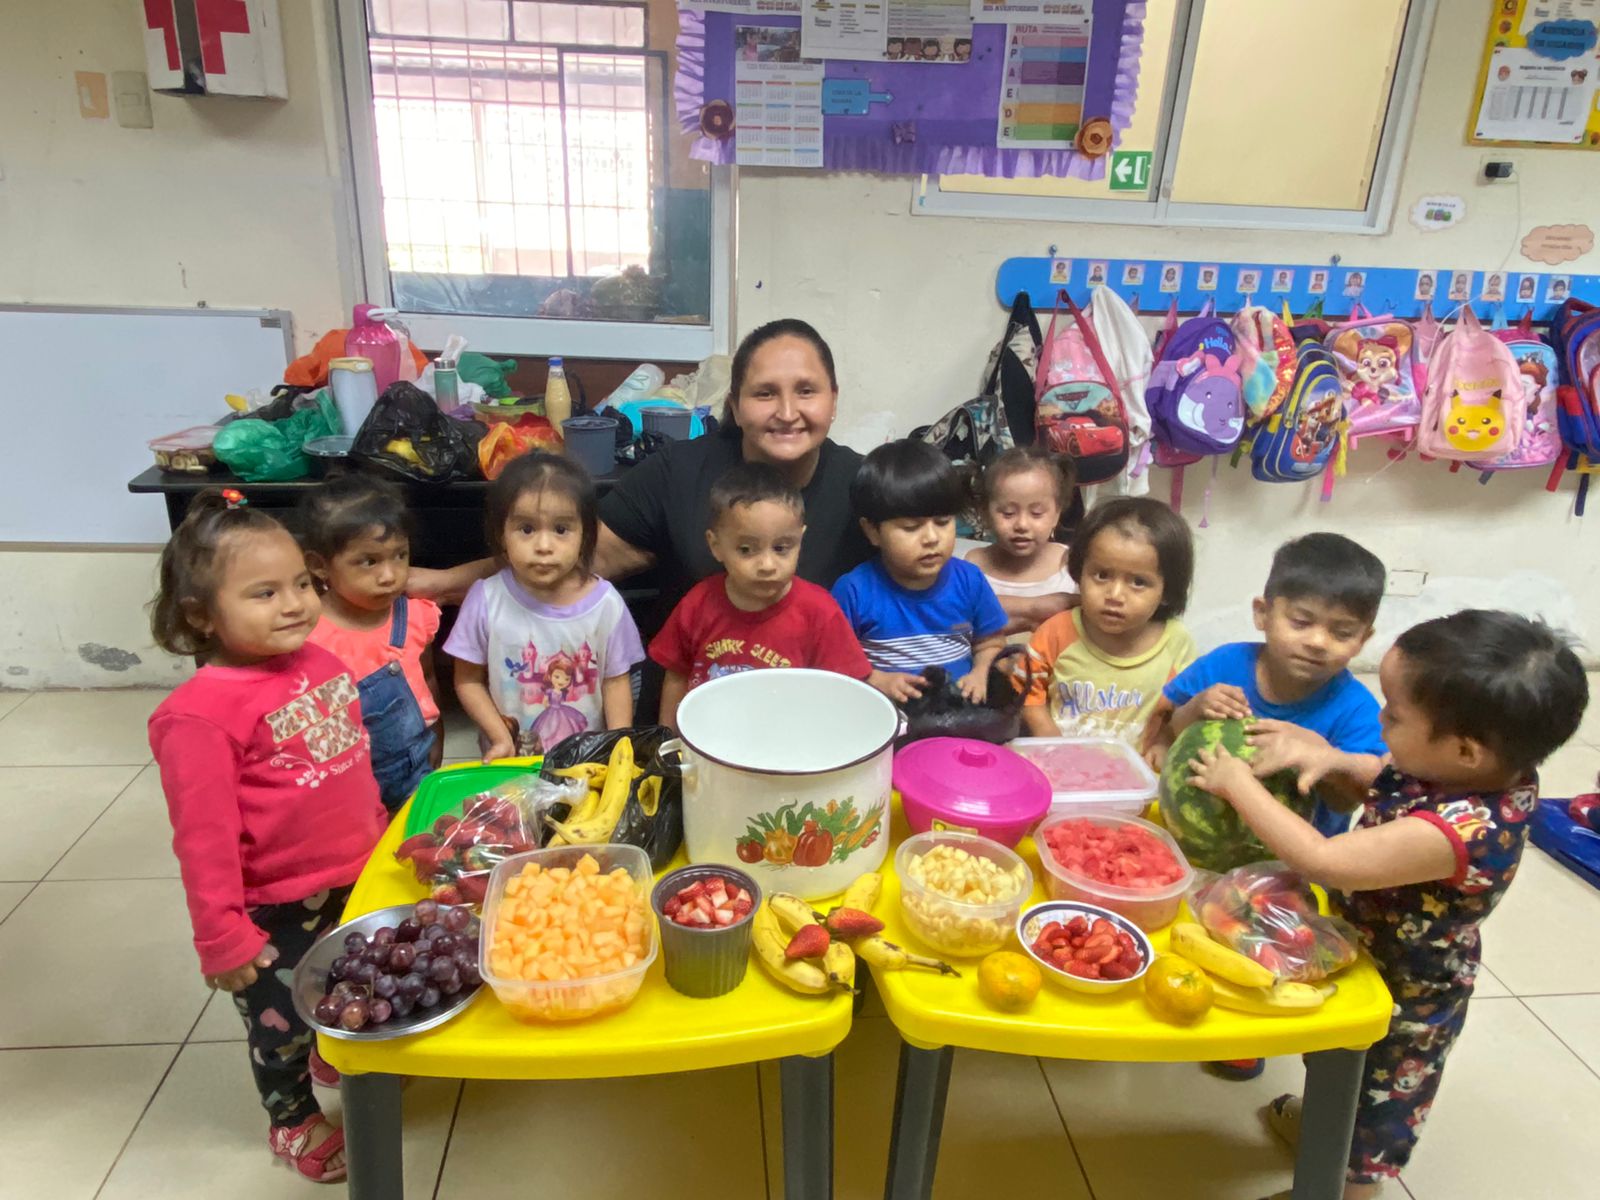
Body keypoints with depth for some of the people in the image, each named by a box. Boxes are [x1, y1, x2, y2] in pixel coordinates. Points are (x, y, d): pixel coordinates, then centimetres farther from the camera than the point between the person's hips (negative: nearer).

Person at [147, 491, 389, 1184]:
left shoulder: (318, 663, -6)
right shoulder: (200, 715, -28)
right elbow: (204, 838, -23)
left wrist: (377, 839, 17)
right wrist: (221, 939, -17)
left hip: (354, 882, 6)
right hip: (275, 910, -6)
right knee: (282, 1023, 19)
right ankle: (294, 1123, 45)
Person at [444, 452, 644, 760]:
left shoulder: (605, 603, -8)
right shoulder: (486, 599, -8)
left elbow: (615, 680, 1)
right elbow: (468, 679, 1)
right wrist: (500, 739, -8)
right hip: (509, 760, 0)